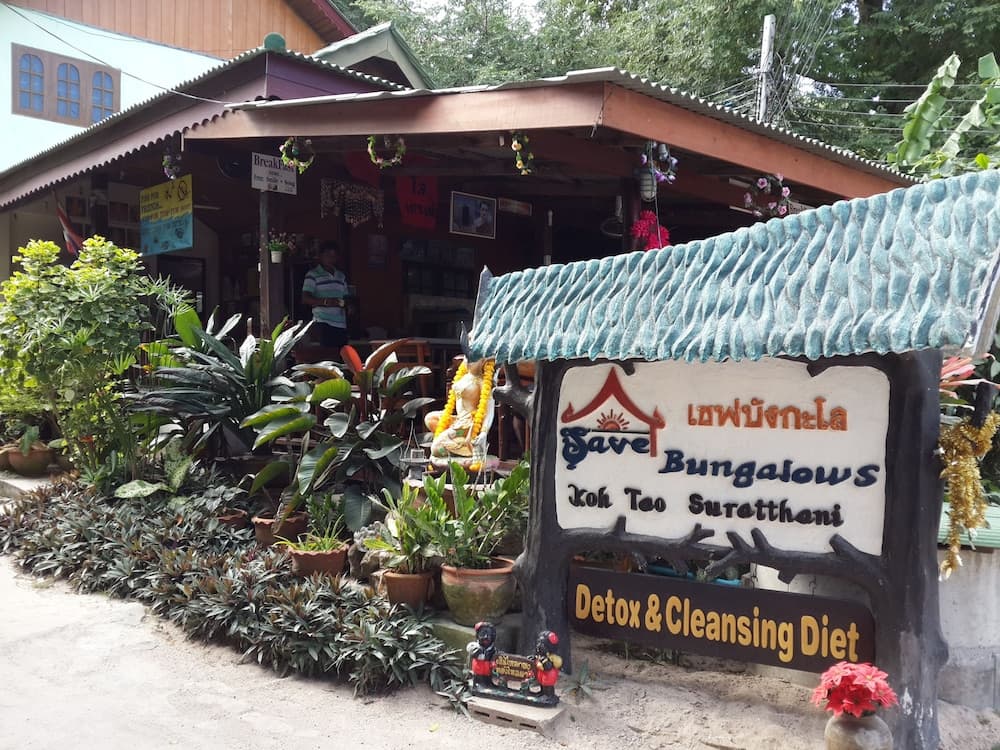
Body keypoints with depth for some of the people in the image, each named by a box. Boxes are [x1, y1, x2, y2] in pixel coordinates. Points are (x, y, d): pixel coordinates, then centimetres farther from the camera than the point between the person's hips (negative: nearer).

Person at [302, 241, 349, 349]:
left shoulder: (341, 276, 20)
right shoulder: (313, 275, 2)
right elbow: (305, 299, -7)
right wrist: (325, 301, -20)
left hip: (341, 324, 5)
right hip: (323, 323, -5)